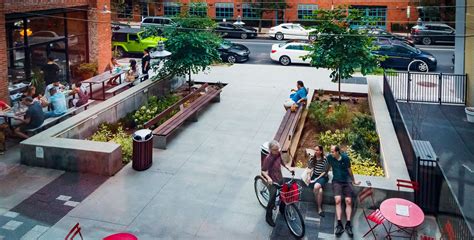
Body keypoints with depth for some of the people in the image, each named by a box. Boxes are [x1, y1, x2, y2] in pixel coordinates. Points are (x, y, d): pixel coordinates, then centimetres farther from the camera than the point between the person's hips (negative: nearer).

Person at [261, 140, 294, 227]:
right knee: (272, 200, 1)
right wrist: (268, 178, -40)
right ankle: (268, 217, 20)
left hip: (280, 179, 7)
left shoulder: (278, 154, -6)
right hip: (273, 181, -7)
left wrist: (289, 168, -1)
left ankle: (282, 210, 47)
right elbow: (263, 171, -23)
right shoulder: (268, 158, -27)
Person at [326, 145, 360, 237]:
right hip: (337, 181, -1)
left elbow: (349, 170, 7)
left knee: (348, 201, -15)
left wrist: (354, 181, 16)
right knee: (338, 200, -22)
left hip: (347, 181, 1)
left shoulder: (345, 158, -5)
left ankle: (348, 224, -17)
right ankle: (339, 224, -27)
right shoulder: (329, 157, -3)